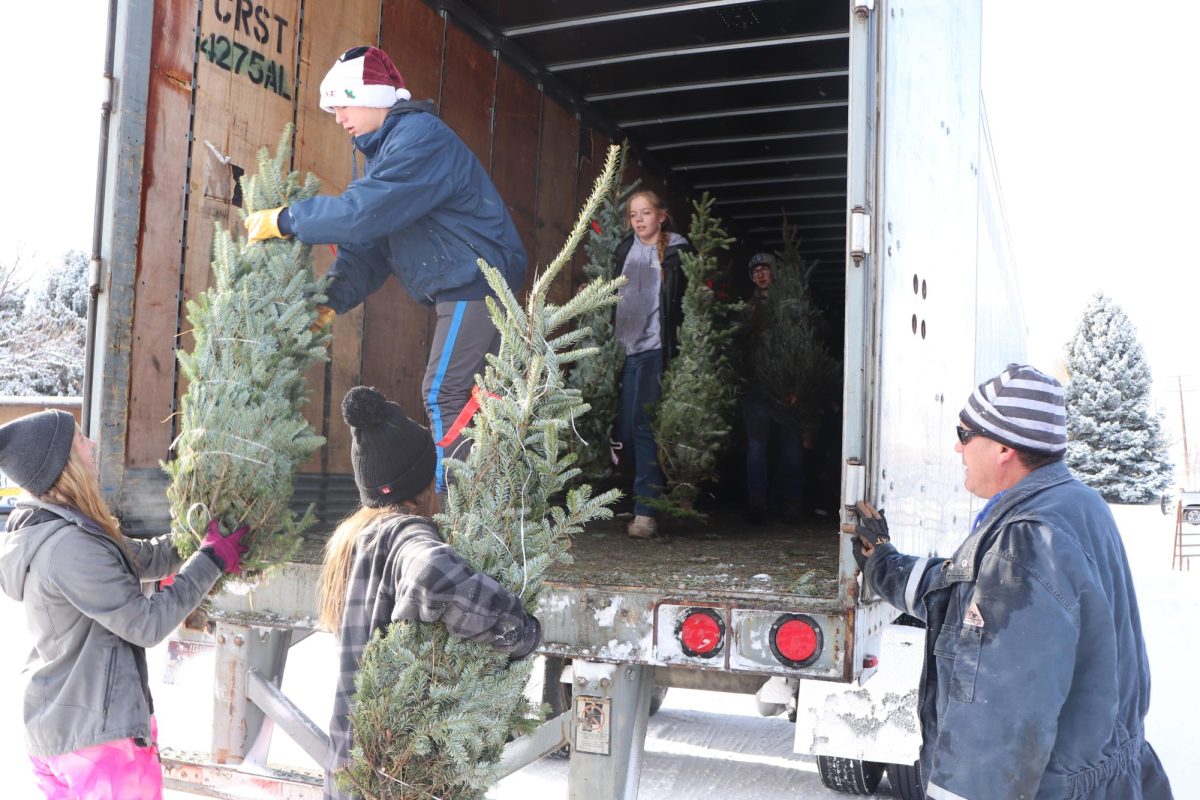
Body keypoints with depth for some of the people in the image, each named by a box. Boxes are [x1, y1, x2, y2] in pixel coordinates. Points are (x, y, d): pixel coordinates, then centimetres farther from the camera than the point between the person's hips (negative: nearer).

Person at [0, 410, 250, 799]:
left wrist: (197, 543, 6)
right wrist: (211, 560, -15)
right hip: (97, 730, -9)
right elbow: (148, 624, -22)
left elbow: (134, 558, 11)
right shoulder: (69, 547, -27)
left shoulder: (41, 529, 3)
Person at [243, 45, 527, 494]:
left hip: (476, 284, -10)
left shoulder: (421, 135, -14)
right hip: (467, 290, 10)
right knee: (461, 398, 10)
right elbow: (371, 244, 12)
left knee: (444, 396, -12)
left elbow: (365, 211, -25)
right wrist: (332, 299, 0)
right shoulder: (386, 148, 18)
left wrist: (286, 221, -16)